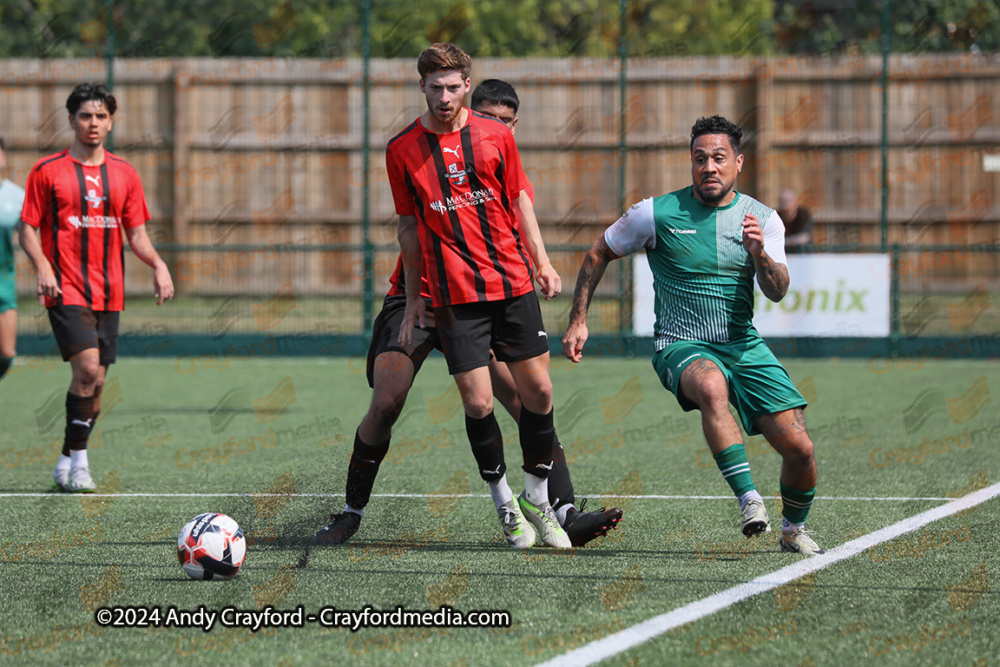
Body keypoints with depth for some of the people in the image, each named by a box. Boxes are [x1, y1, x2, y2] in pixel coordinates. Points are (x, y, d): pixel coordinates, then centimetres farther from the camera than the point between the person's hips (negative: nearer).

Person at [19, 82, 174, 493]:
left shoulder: (124, 174, 11)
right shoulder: (48, 171, 1)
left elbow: (136, 234, 12)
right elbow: (28, 228, 1)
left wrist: (157, 264, -7)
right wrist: (42, 265, -16)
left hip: (108, 294, 4)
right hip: (65, 290, -4)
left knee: (95, 381, 5)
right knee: (88, 369, -20)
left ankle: (67, 465, 17)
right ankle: (78, 460, -10)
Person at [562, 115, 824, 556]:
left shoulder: (762, 219, 3)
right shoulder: (658, 214, -5)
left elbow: (777, 292, -8)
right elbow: (599, 253, 8)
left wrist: (759, 254, -28)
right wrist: (578, 321, 4)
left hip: (744, 347, 3)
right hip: (681, 348, -3)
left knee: (799, 449, -9)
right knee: (711, 385, -41)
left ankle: (793, 530, 21)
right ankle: (748, 500, -41)